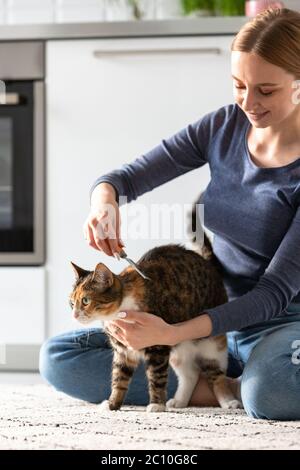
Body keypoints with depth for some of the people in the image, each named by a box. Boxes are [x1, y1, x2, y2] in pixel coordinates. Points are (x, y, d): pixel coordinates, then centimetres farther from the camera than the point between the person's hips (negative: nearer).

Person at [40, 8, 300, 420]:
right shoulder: (225, 127, 0)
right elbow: (125, 178, 5)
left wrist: (171, 335, -30)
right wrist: (103, 199, -22)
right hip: (216, 320, 6)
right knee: (58, 359, -8)